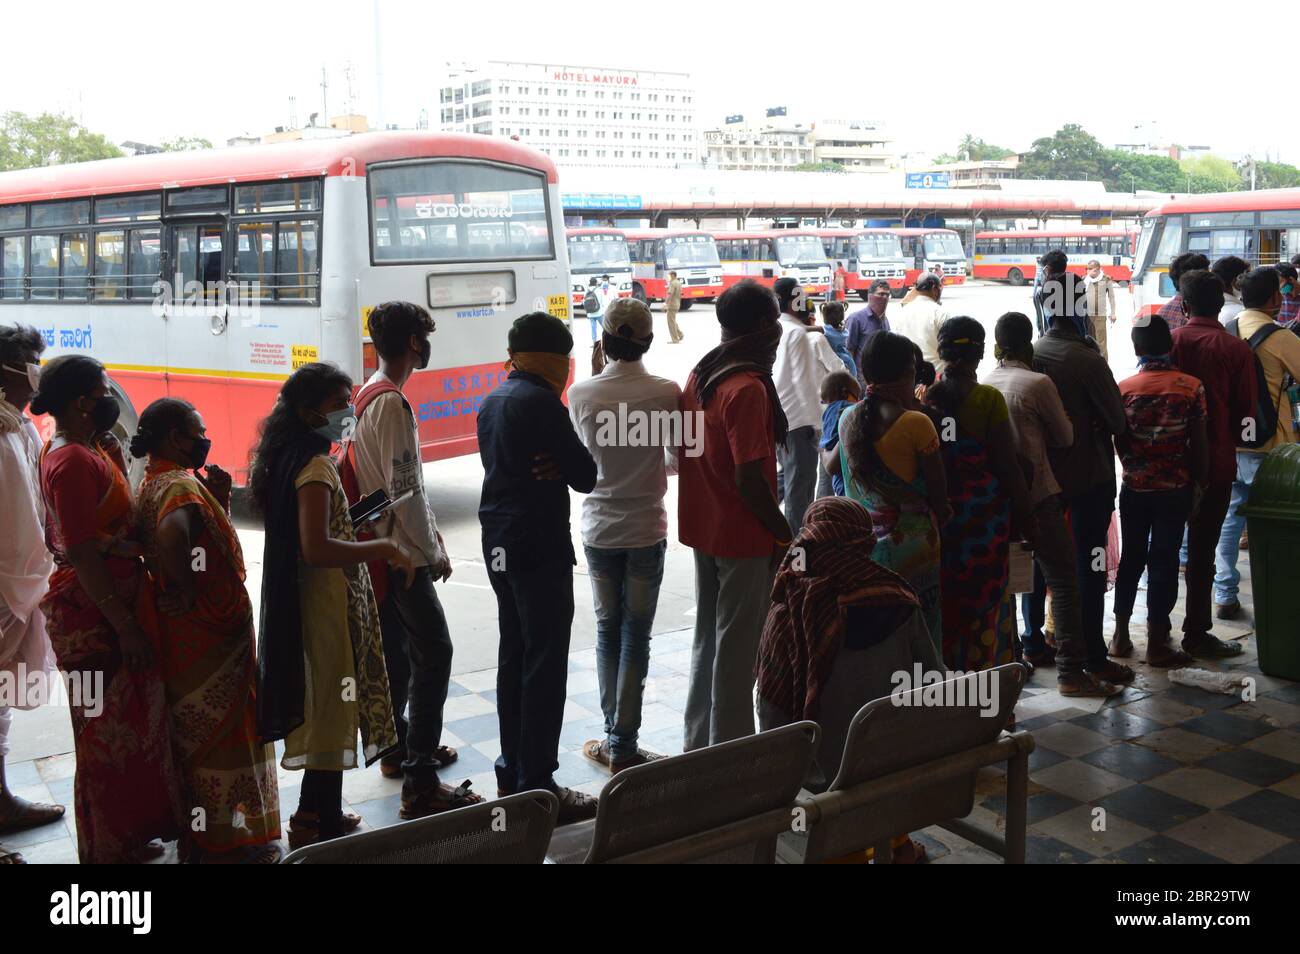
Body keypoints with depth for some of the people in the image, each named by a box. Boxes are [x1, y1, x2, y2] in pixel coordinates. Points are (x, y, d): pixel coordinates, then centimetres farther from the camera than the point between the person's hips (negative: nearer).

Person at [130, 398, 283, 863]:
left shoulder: (157, 482, 10)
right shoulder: (181, 486, -22)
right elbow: (171, 534, -42)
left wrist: (218, 498, 1)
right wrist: (186, 593, -29)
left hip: (191, 632, 10)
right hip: (206, 634, -10)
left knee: (198, 733, 21)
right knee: (219, 734, 4)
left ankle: (200, 829, 36)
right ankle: (222, 844, 17)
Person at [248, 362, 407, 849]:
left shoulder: (289, 458, 9)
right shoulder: (315, 466, -20)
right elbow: (317, 549, -30)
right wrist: (387, 548, -23)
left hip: (307, 599, 10)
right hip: (329, 602, -10)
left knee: (324, 707, 18)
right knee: (332, 706, 1)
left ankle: (324, 815, 31)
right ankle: (318, 824, 12)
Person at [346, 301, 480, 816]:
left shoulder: (368, 395, 11)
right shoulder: (392, 404, -20)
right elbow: (405, 490, -21)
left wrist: (430, 539, 16)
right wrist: (433, 551, -11)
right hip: (402, 553, -10)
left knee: (395, 649, 20)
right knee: (434, 654, -8)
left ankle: (398, 748, 34)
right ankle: (420, 784, -7)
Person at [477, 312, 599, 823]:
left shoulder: (492, 401, 12)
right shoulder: (540, 402, -16)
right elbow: (585, 475, -14)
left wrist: (554, 470, -2)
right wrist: (561, 468, 5)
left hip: (500, 542, 9)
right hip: (539, 546, -9)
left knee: (514, 656, 16)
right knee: (545, 665, -4)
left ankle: (512, 770, 24)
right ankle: (537, 786, 0)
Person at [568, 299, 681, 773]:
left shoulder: (582, 394, -8)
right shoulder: (666, 392, -13)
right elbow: (677, 461, -4)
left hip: (599, 530, 2)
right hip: (646, 530, -2)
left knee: (607, 630, 14)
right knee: (635, 636, 5)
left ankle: (614, 736, 20)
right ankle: (623, 744, 9)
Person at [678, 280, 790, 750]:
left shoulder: (699, 374, 5)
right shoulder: (748, 389, -21)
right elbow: (749, 478, -24)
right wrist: (785, 534, -14)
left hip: (704, 528, 9)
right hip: (744, 535, -9)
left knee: (707, 638, 19)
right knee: (738, 648, 3)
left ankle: (698, 742, 31)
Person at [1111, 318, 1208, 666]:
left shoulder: (1123, 389, -5)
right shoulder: (1191, 387, -9)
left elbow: (1119, 444, 0)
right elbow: (1199, 443, -7)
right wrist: (1198, 482, 6)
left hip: (1134, 488, 2)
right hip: (1176, 489, -2)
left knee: (1131, 557, 14)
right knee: (1164, 560, 4)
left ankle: (1121, 635, 20)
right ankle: (1156, 642, 8)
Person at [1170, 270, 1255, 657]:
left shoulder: (1168, 342, -5)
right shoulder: (1236, 349, -8)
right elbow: (1246, 412, -3)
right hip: (1217, 461, -2)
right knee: (1202, 549, 5)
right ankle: (1196, 633, 10)